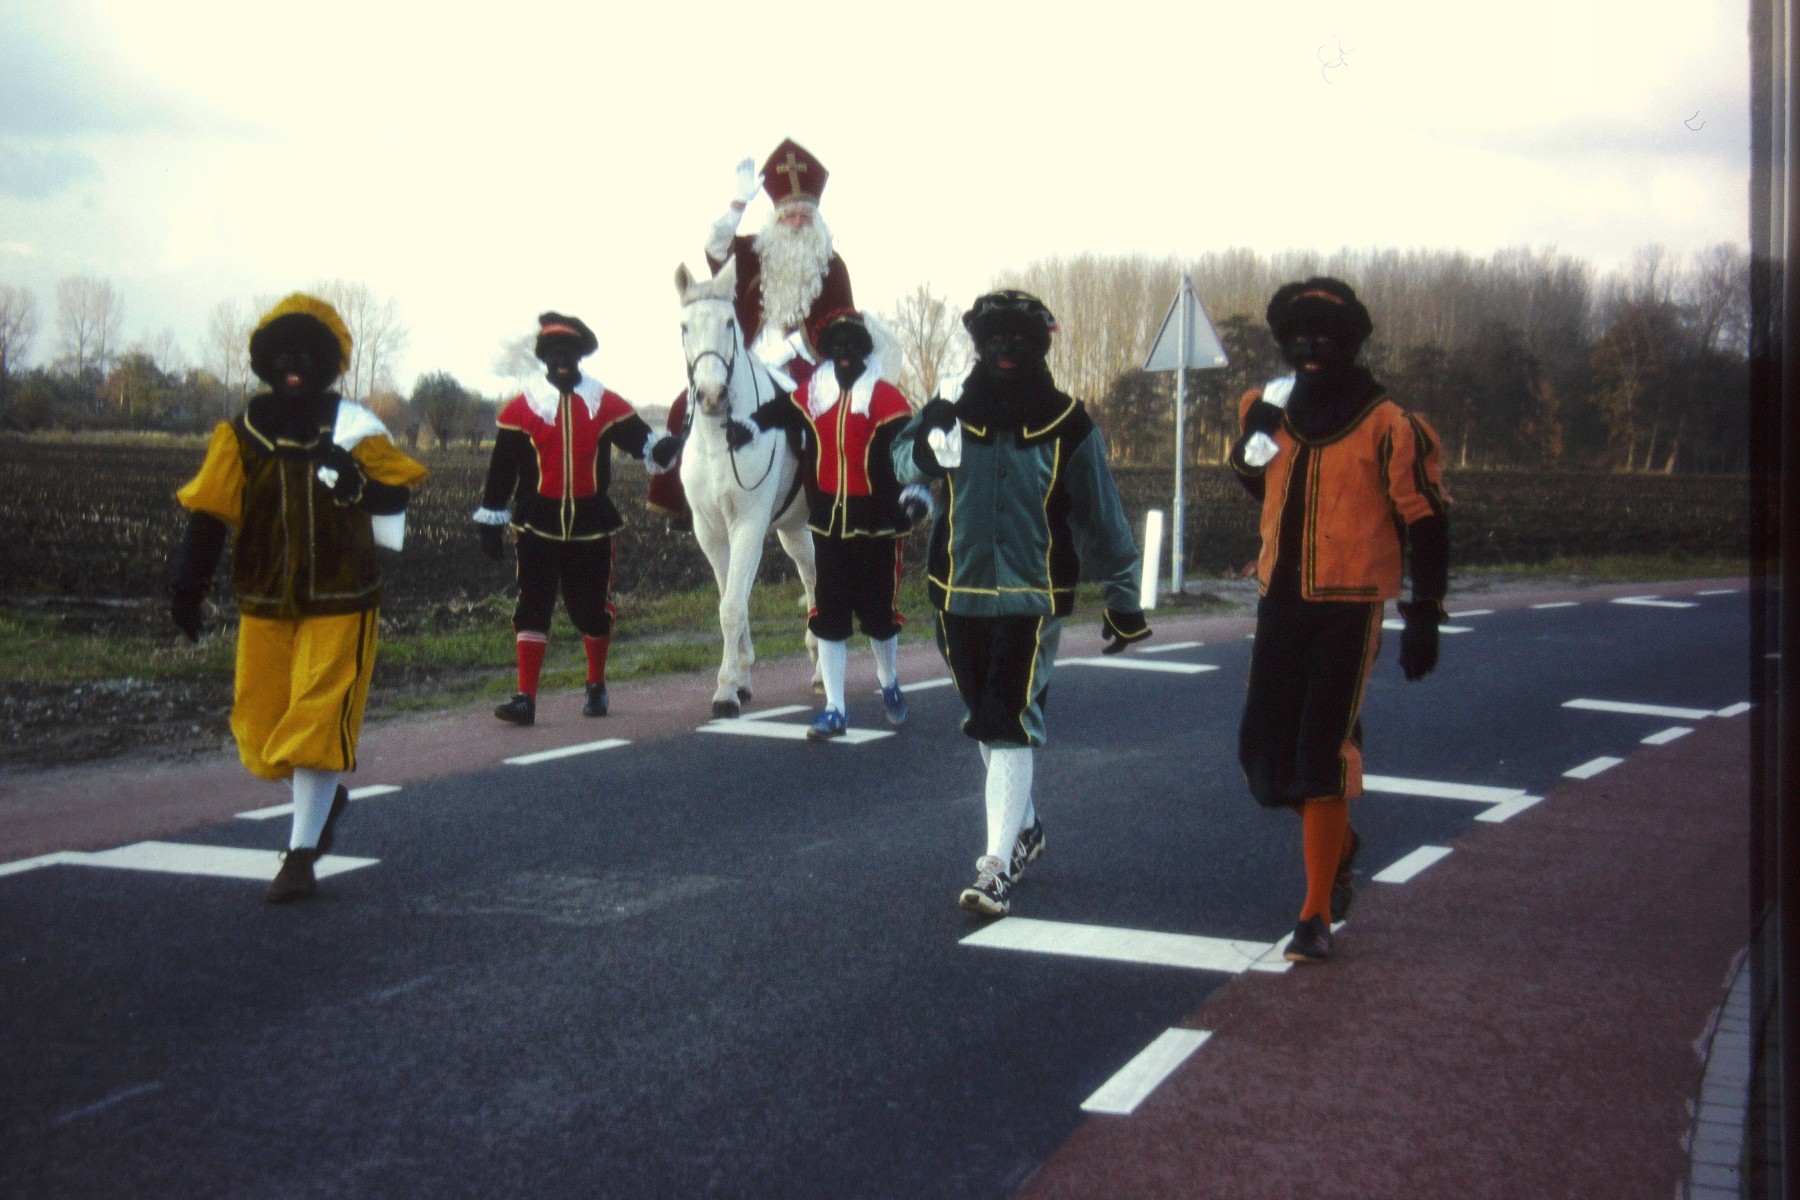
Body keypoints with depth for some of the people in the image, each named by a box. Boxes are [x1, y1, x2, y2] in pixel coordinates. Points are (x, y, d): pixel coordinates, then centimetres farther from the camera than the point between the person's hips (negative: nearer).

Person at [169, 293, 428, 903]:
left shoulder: (353, 430, -3)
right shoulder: (241, 434, 1)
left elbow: (398, 488, 1)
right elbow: (207, 511, 3)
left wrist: (357, 484, -20)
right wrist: (187, 586, -2)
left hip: (339, 605, -3)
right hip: (264, 606, 3)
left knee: (317, 724, -9)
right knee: (261, 729, 9)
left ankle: (300, 857, -1)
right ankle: (326, 797, 39)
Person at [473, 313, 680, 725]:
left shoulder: (607, 405, 2)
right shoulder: (521, 409, 0)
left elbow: (642, 442, -2)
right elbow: (501, 470, 2)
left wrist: (663, 449, -24)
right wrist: (491, 521, 2)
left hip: (591, 526, 1)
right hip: (538, 527, -1)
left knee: (593, 608, 10)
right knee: (532, 608, -7)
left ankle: (597, 687, 30)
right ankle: (525, 698, -7)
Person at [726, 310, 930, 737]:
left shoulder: (886, 398, -8)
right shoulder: (812, 393, 6)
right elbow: (781, 411, 23)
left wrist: (916, 490, -34)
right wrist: (748, 424, 5)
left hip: (876, 526, -4)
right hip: (828, 525, 4)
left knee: (879, 614, 7)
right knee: (828, 617, 3)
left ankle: (889, 684, 35)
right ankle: (834, 710, 10)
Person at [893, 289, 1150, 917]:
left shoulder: (1067, 426, -3)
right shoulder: (953, 411, 2)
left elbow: (1101, 517, 3)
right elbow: (901, 459, -5)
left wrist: (1123, 599, 5)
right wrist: (927, 448, -29)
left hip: (1033, 598, -3)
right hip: (960, 594, 4)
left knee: (1010, 725, -11)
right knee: (985, 722, 16)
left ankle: (998, 865, -11)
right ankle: (1024, 827, 37)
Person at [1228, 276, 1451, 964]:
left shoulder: (1388, 428, -8)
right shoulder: (1268, 413, 8)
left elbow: (1426, 522, -5)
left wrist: (1424, 618, -8)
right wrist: (1252, 438, 8)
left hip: (1350, 606, -5)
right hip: (1280, 601, 6)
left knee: (1322, 752, -9)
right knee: (1263, 748, 5)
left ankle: (1317, 917, -1)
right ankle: (1338, 843, 34)